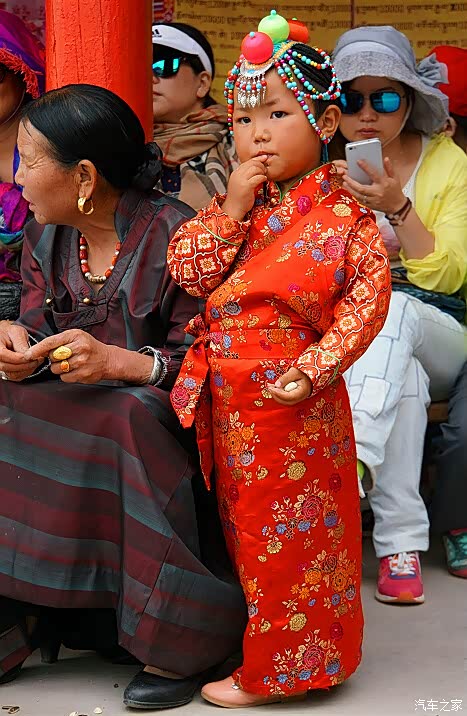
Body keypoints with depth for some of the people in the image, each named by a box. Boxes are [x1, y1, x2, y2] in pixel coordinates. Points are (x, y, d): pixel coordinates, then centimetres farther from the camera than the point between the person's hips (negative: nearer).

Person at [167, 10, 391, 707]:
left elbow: (369, 293, -15)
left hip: (291, 402, -6)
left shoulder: (343, 213, -11)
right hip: (226, 400, 6)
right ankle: (257, 650, 36)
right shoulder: (233, 202, 4)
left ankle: (267, 673, 22)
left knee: (286, 534, 7)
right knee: (243, 525, 18)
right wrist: (231, 209, -14)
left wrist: (318, 366, -21)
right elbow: (187, 271, -4)